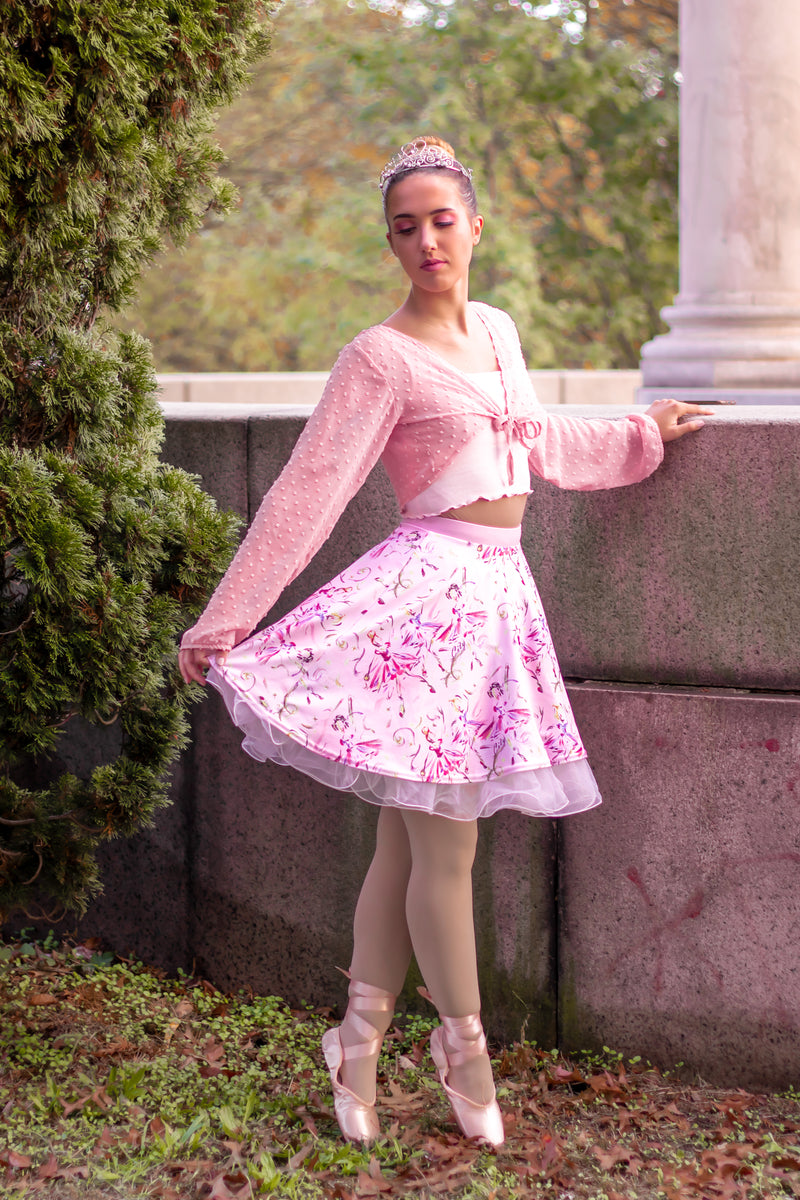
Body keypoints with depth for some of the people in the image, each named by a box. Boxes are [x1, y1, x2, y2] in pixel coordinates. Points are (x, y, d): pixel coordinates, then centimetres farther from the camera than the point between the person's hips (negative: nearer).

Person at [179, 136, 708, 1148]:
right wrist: (222, 621, -11)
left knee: (409, 838, 10)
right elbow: (309, 490, -10)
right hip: (430, 590, -7)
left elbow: (540, 444, 32)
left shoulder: (497, 333, 15)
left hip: (497, 594, 7)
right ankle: (463, 1045, 16)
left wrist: (640, 435, 42)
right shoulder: (380, 358, -8)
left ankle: (360, 1039, 19)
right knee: (443, 844, -1)